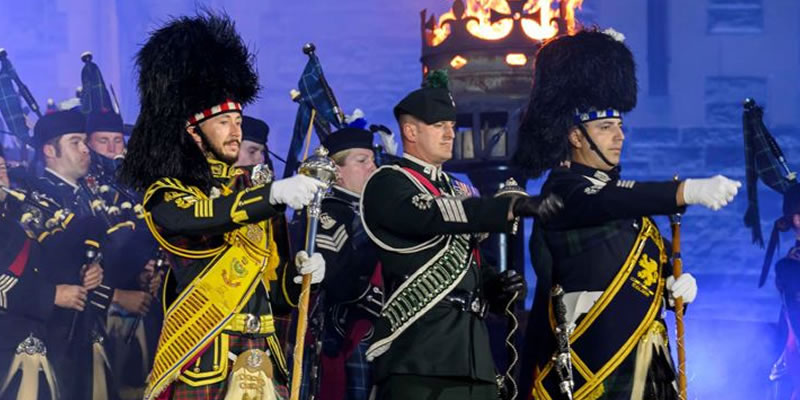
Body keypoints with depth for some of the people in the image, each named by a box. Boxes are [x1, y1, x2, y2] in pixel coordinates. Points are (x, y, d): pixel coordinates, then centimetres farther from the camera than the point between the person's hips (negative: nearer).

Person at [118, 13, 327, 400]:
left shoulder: (253, 187, 18)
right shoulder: (165, 193, -1)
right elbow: (197, 217, -25)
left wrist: (301, 272, -4)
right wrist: (273, 194, -36)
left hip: (260, 355, 6)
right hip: (202, 356, -5)